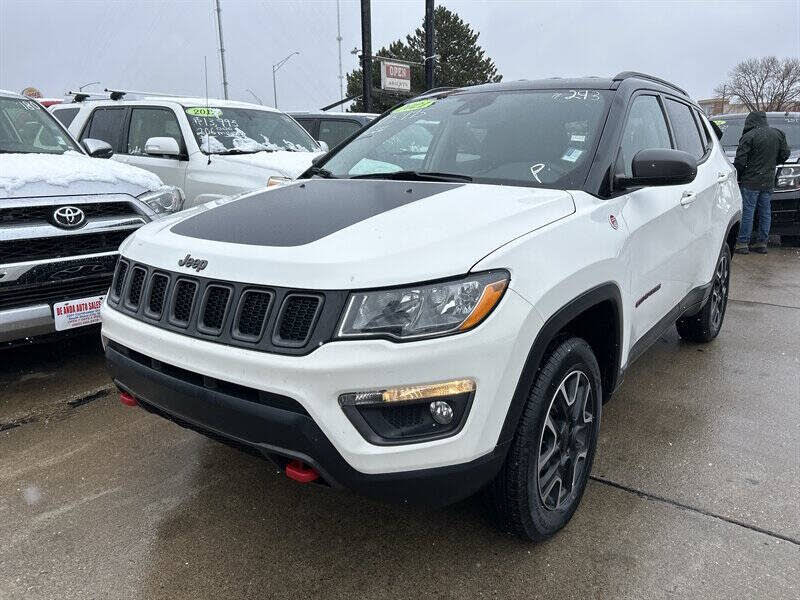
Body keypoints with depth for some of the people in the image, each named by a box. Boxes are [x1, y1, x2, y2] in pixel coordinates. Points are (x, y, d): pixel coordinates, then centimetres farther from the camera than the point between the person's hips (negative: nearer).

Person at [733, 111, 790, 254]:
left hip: (751, 181, -6)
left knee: (747, 212, -2)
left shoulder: (749, 137, -13)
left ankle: (742, 244, -1)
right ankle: (762, 243, 16)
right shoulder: (778, 134, 7)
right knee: (765, 212, 11)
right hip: (769, 181, 6)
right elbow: (785, 154, 13)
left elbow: (740, 161, -15)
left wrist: (738, 176, 0)